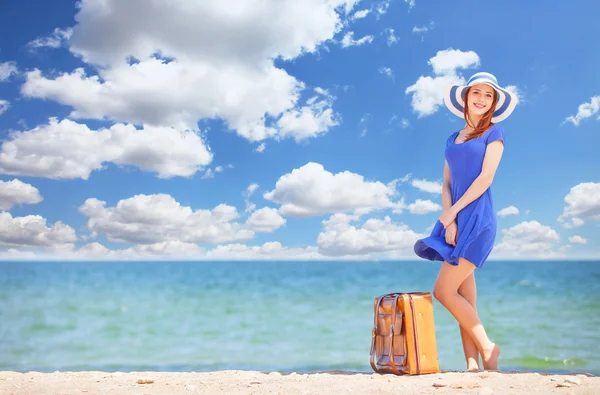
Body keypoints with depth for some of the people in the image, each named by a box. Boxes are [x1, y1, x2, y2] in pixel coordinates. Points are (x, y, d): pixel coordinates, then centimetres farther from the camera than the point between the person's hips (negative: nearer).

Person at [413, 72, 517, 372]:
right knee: (465, 299, 4)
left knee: (443, 291, -11)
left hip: (477, 220, -6)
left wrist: (452, 212, -10)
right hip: (455, 221, 6)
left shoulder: (494, 132, 3)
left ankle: (487, 347, 4)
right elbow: (446, 184, 10)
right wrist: (449, 221, -5)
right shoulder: (453, 140, 18)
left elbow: (486, 177, -9)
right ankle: (473, 364, 8)